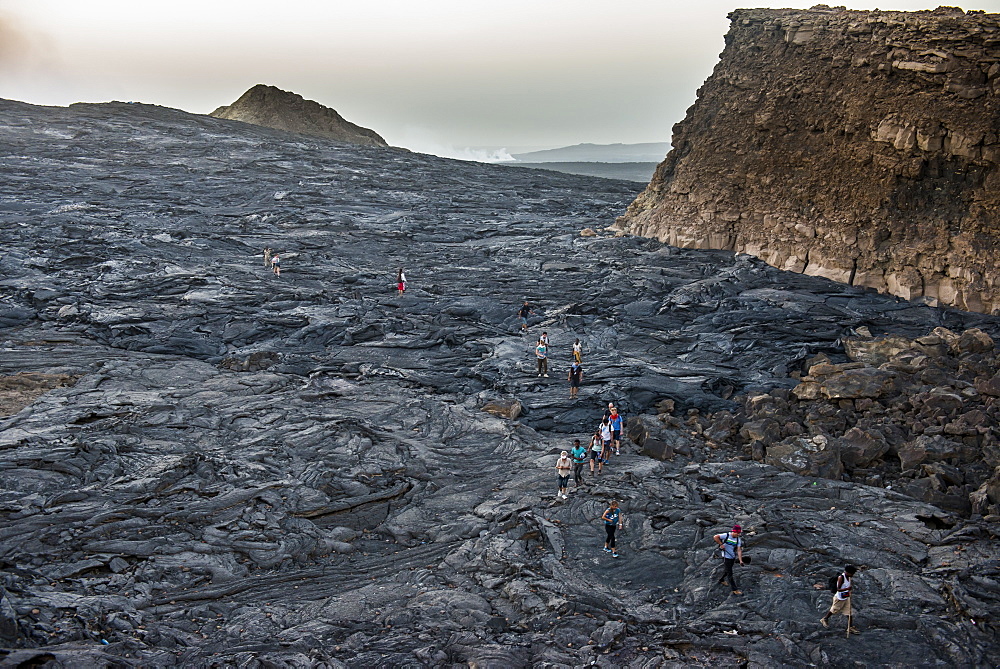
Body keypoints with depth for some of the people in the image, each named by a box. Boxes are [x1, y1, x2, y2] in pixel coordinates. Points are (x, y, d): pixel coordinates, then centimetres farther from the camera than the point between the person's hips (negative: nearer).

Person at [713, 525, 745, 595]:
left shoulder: (738, 539, -6)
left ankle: (721, 580, 50)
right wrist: (721, 544, -19)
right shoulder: (726, 535, -19)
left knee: (726, 570, 25)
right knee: (729, 573, -3)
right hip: (726, 557, -5)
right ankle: (735, 590, -2)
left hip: (733, 557, 5)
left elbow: (739, 550, -11)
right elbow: (715, 537, -19)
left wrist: (740, 560, -20)